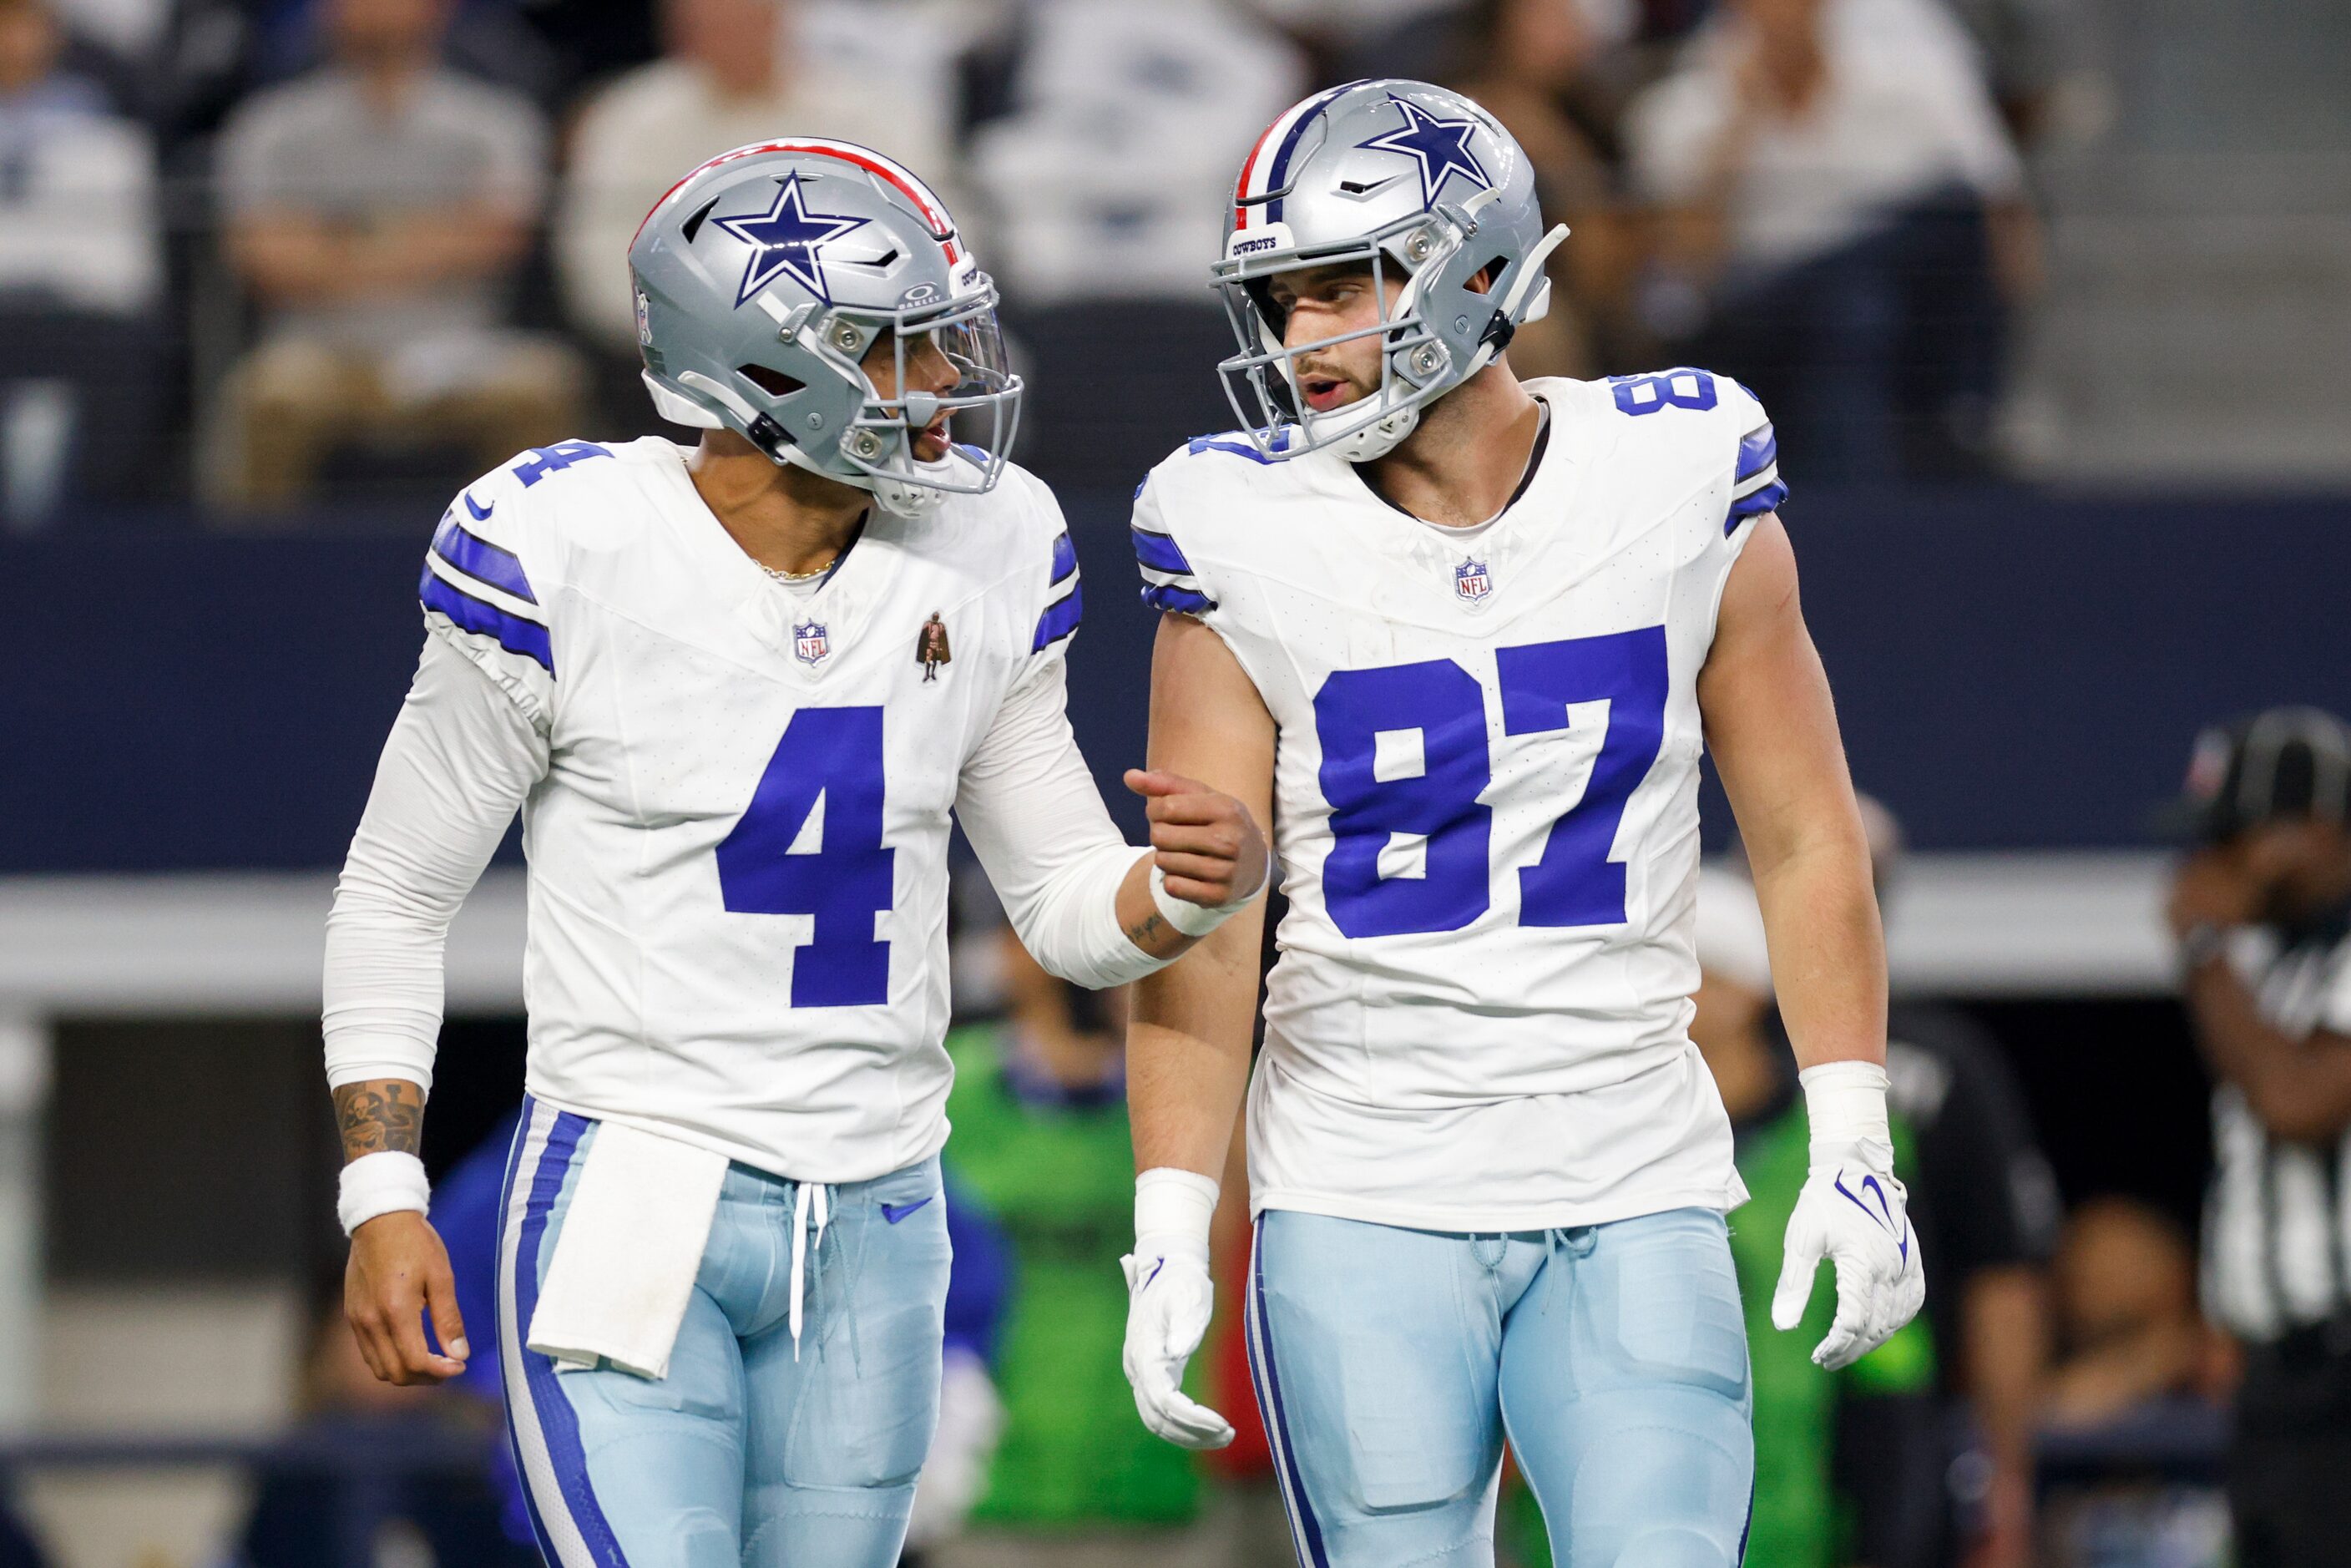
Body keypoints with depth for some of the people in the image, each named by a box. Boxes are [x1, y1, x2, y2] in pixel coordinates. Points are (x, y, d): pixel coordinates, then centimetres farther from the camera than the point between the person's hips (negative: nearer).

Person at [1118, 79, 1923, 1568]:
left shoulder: (1681, 482, -1)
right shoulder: (1253, 540, -3)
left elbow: (1805, 842, 5)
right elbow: (1201, 930, -2)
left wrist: (1854, 1147, -1)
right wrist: (1172, 1229, -9)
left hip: (1637, 1203, 0)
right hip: (1362, 1207, 0)